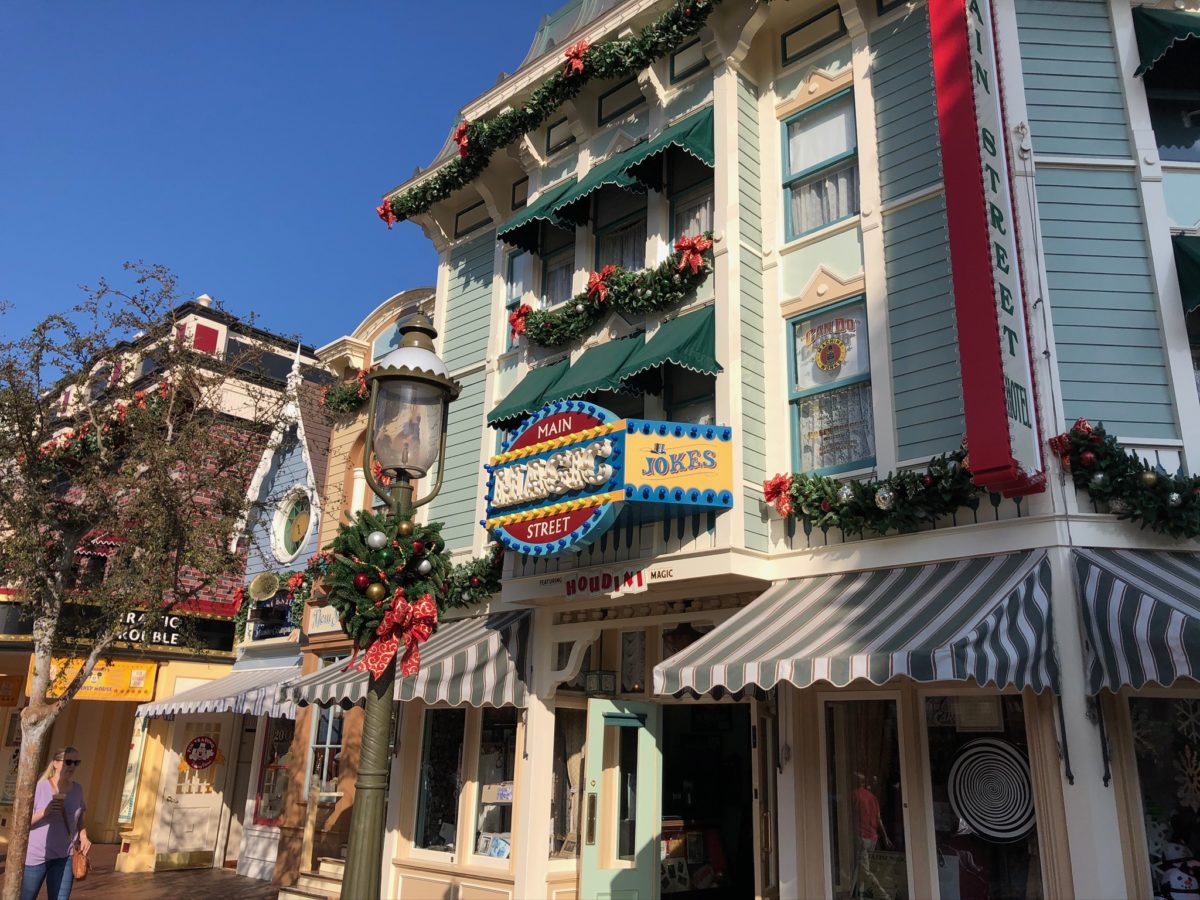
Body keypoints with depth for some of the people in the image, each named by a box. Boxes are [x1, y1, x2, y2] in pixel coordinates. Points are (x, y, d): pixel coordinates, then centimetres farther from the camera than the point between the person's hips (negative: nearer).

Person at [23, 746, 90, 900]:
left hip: (65, 857, 3)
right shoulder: (40, 787, -14)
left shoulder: (77, 789, 1)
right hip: (35, 855, -3)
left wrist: (83, 837, -2)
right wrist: (44, 812, -27)